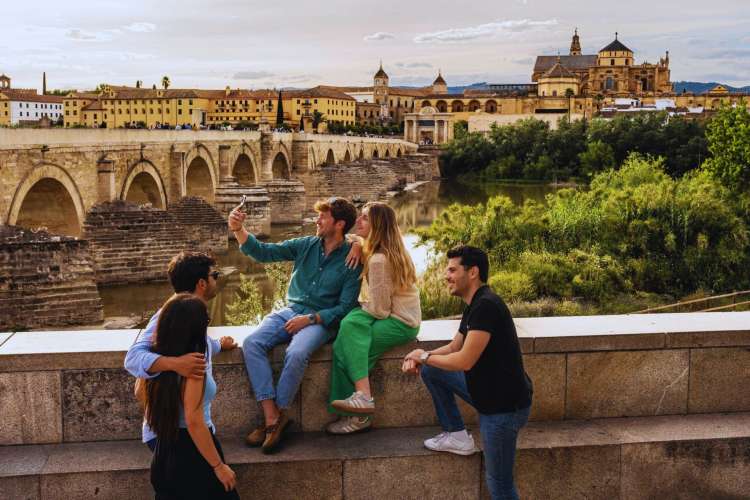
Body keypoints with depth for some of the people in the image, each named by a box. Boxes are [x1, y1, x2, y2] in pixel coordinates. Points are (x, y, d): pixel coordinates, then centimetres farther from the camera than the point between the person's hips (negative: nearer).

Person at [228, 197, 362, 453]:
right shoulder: (306, 245, 7)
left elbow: (345, 307, -8)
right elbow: (263, 252, 4)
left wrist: (310, 319, -18)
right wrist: (238, 230, -11)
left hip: (321, 320, -5)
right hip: (290, 311, 5)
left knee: (296, 353, -35)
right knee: (251, 343, -22)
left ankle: (278, 415, -15)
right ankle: (271, 417, -24)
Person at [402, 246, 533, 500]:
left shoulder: (486, 306, -24)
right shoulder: (474, 305, 8)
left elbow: (464, 361, -26)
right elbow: (454, 347, 17)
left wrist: (424, 357, -10)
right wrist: (421, 357, -2)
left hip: (505, 405, -10)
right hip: (485, 391, 10)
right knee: (431, 370, 10)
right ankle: (456, 435, 16)